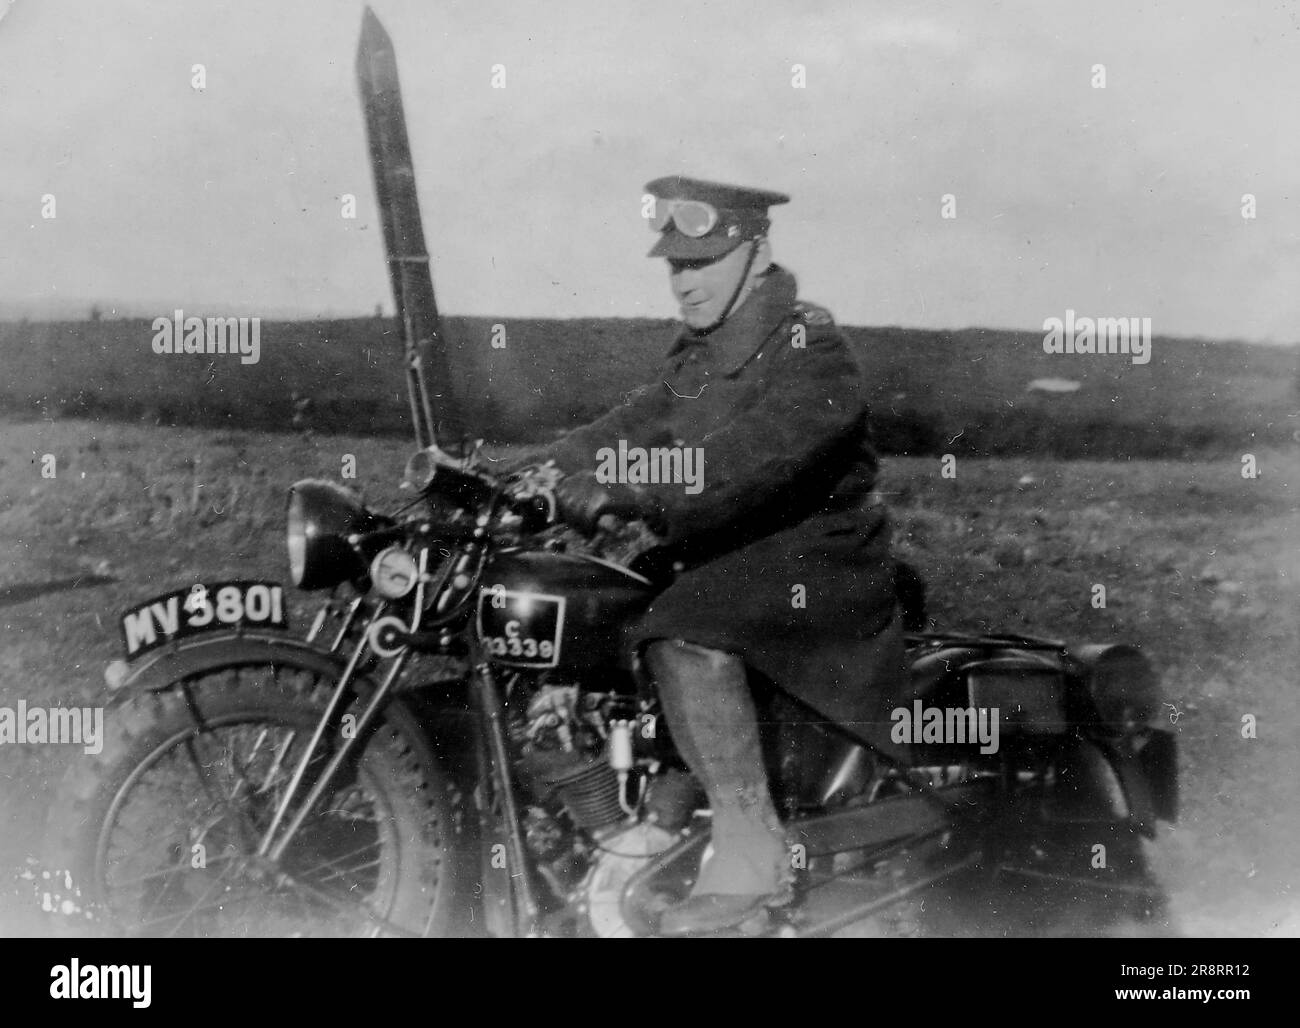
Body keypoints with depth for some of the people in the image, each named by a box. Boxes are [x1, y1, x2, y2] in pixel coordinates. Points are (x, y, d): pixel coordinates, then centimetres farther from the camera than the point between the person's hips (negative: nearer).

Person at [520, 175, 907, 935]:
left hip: (817, 564, -9)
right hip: (729, 559, 9)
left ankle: (753, 852, -24)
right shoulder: (702, 354, 15)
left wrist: (625, 488, -40)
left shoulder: (811, 352, -15)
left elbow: (747, 458, -31)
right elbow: (635, 426, 6)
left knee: (685, 634, -33)